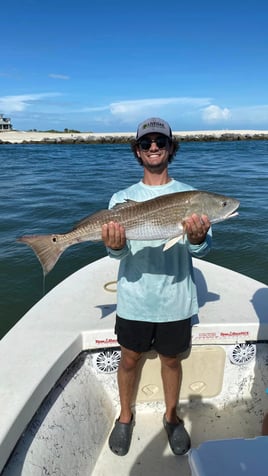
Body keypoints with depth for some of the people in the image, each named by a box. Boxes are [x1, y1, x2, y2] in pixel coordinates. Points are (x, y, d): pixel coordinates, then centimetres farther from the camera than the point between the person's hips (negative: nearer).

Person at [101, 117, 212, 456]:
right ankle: (125, 416, 43)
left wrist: (198, 239, -34)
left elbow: (202, 250, -11)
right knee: (129, 358, 16)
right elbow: (118, 252, -11)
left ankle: (171, 417, 44)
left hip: (175, 299, 0)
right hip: (134, 298, 0)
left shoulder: (190, 197, -2)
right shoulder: (122, 198, -1)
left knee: (171, 360, 18)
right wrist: (116, 246, -34)